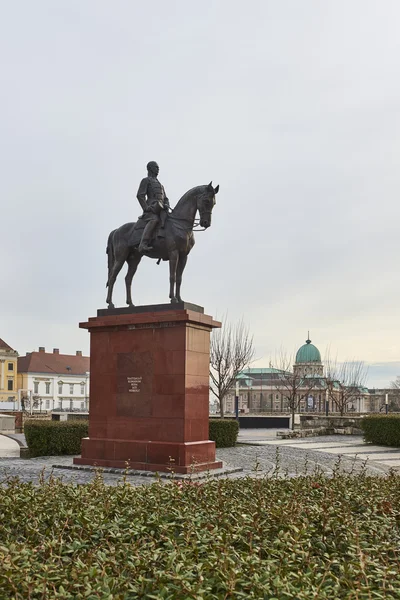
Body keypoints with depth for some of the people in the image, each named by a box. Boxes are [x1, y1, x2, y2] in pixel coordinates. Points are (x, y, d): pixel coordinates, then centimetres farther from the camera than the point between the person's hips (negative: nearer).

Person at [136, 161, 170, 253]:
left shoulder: (160, 184, 34)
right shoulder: (146, 180, 11)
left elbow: (165, 198, 29)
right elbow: (140, 195, -2)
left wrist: (167, 205, 5)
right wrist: (146, 208, -13)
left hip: (161, 210, 8)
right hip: (152, 208, -8)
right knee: (154, 220, -37)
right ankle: (143, 244, -49)